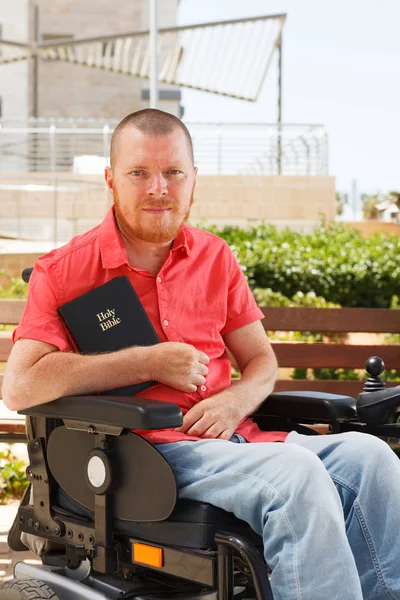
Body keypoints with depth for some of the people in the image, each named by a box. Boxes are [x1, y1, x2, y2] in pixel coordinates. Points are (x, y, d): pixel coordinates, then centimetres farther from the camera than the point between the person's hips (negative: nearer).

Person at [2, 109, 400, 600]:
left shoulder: (215, 258, 16)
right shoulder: (64, 272, 1)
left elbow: (261, 361, 20)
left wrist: (236, 401, -6)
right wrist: (150, 362, -11)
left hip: (230, 436, 6)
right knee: (296, 474, -31)